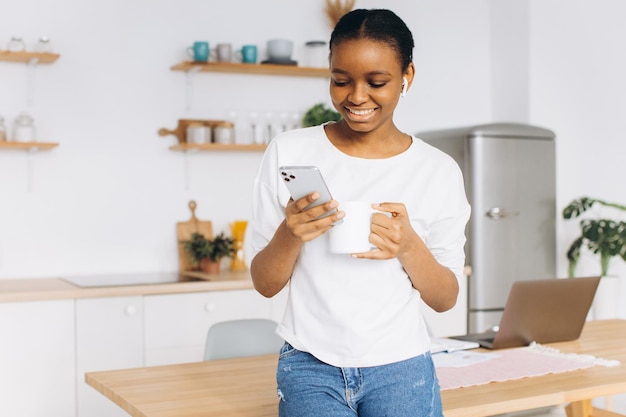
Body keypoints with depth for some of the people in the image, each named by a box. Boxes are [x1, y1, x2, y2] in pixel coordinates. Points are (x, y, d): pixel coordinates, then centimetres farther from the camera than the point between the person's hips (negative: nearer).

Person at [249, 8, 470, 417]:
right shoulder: (288, 152, -3)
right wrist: (289, 234, -20)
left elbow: (446, 299, 2)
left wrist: (409, 246, -17)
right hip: (311, 367, 0)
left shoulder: (438, 171, -2)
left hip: (402, 371, 1)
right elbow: (265, 285, 0)